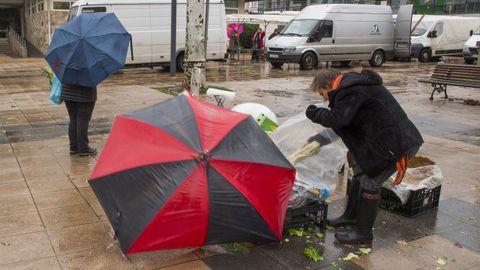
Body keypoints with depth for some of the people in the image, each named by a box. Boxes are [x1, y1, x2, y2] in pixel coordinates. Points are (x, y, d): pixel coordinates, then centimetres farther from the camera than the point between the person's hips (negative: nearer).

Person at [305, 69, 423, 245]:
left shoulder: (351, 91, -20)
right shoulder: (354, 84, 13)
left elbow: (336, 119, -29)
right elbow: (345, 119, 17)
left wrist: (314, 113, -13)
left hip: (395, 143, -11)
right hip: (387, 138, 11)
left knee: (370, 181, -3)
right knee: (361, 172, 19)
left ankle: (363, 233, 10)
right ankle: (351, 216, 36)